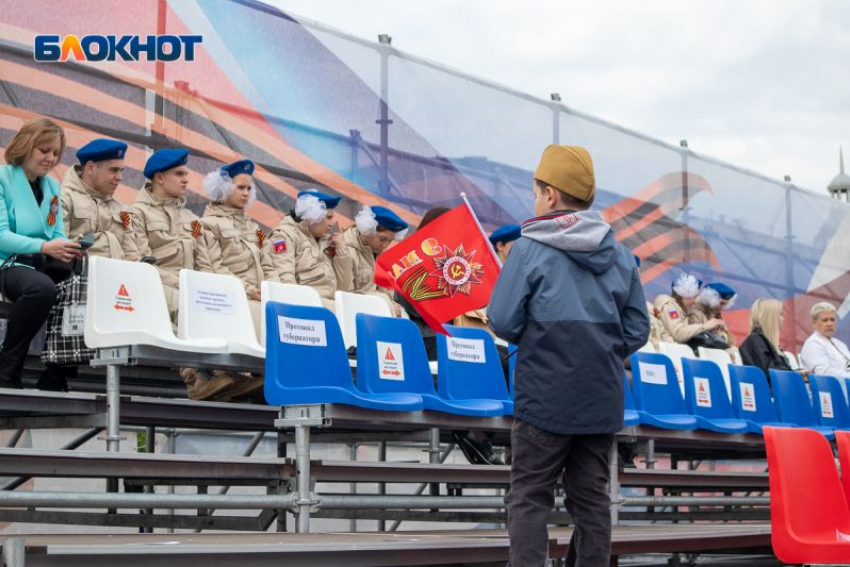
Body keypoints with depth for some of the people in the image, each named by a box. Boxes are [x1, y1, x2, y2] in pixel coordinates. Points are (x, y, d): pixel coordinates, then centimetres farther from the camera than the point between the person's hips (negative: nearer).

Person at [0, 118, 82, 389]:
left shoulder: (53, 187, 17)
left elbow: (58, 235, 12)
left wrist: (68, 248, -12)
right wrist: (44, 247, -25)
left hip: (40, 264, 6)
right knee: (42, 287, -38)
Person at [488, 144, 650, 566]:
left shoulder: (530, 249, -9)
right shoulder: (620, 255, 6)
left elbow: (503, 323, -8)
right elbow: (637, 330, 8)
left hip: (544, 399, -4)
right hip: (602, 401, 5)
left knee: (529, 499, 2)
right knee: (591, 499, 11)